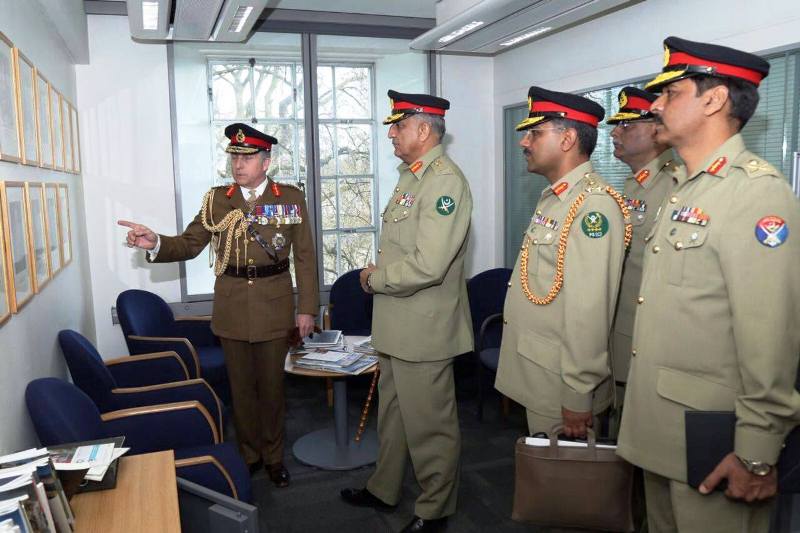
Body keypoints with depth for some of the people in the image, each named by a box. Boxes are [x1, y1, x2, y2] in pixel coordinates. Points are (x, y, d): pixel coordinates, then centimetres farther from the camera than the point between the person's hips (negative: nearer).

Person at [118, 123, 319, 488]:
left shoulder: (291, 198, -2)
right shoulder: (217, 200, 2)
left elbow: (305, 257, -1)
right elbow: (189, 244, 1)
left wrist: (307, 308, -3)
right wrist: (156, 243, -21)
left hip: (275, 306, -1)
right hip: (232, 308, 2)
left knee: (271, 385, 10)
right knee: (240, 385, 12)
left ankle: (274, 456, 29)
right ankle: (248, 454, 31)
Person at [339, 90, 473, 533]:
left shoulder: (445, 181, -19)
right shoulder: (410, 176, 13)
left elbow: (427, 265, -27)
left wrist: (375, 279, -13)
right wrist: (378, 275, 7)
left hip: (424, 328, -10)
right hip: (397, 325, 10)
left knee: (429, 423, 7)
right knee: (392, 412, 23)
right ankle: (383, 489, 41)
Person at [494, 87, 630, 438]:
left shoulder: (594, 203, -21)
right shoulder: (553, 197, 12)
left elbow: (590, 310, -26)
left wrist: (578, 396, -23)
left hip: (561, 384, -9)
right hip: (536, 375, 9)